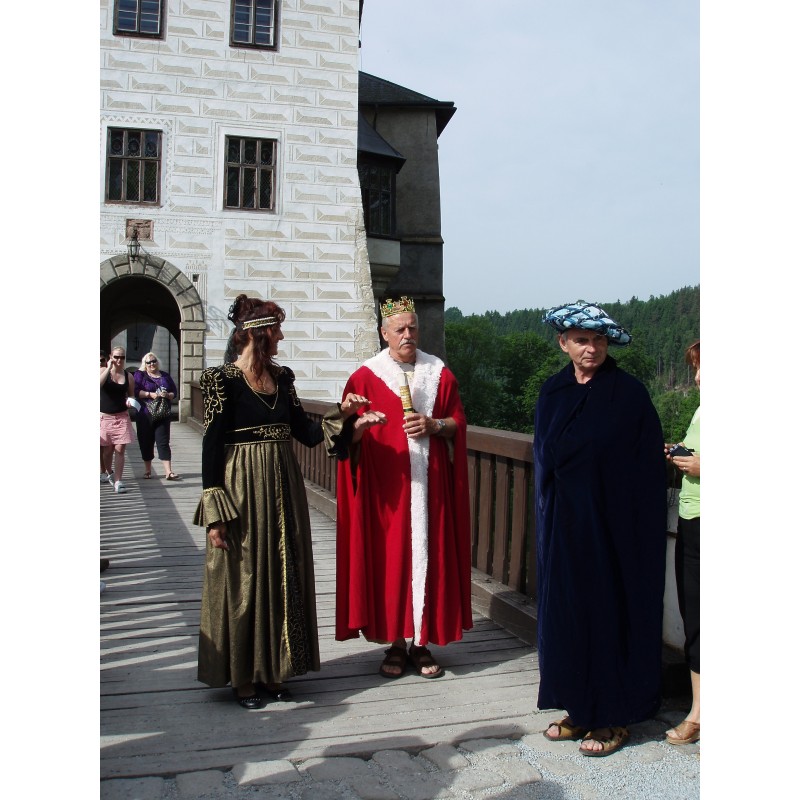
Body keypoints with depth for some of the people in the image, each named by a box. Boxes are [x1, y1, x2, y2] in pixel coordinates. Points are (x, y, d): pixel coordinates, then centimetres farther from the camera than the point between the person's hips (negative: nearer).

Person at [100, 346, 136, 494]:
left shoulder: (128, 376, 5)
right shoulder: (103, 370, 0)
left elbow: (131, 394, 17)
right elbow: (99, 384, -20)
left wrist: (130, 400, -5)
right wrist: (109, 368, -19)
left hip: (121, 417, 1)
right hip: (104, 417, -1)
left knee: (120, 449, -6)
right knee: (107, 449, 9)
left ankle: (118, 481, -3)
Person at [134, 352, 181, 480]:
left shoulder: (165, 376, 15)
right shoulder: (140, 375, 6)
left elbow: (174, 391, 13)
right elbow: (135, 391, -7)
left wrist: (168, 395, -8)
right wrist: (150, 394, -17)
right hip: (145, 415, -1)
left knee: (163, 443, -4)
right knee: (146, 442, 6)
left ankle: (168, 472, -9)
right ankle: (148, 470, 22)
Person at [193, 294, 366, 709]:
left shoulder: (282, 377, 9)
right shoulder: (223, 379, -10)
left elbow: (307, 433, 9)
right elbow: (211, 446, -11)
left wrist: (342, 415, -7)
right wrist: (215, 512, -14)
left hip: (283, 488, 6)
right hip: (242, 489, -6)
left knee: (282, 577, 11)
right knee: (242, 579, 3)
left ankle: (272, 670, 25)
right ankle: (243, 677, 19)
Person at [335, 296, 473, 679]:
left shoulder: (439, 373, 8)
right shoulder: (366, 376, 2)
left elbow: (458, 424, 9)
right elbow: (349, 432, -2)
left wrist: (434, 425, -11)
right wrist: (361, 423, -24)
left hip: (429, 481, 2)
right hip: (385, 483, -1)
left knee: (428, 554, 3)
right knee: (388, 557, 1)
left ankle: (422, 643, 14)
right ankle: (395, 644, 13)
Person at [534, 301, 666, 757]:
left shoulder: (629, 394, -9)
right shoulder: (553, 393, 7)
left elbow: (648, 465, -11)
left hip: (612, 523, -5)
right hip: (564, 522, 6)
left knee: (611, 612, 3)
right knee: (567, 611, 10)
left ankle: (615, 716, 18)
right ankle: (580, 708, 25)